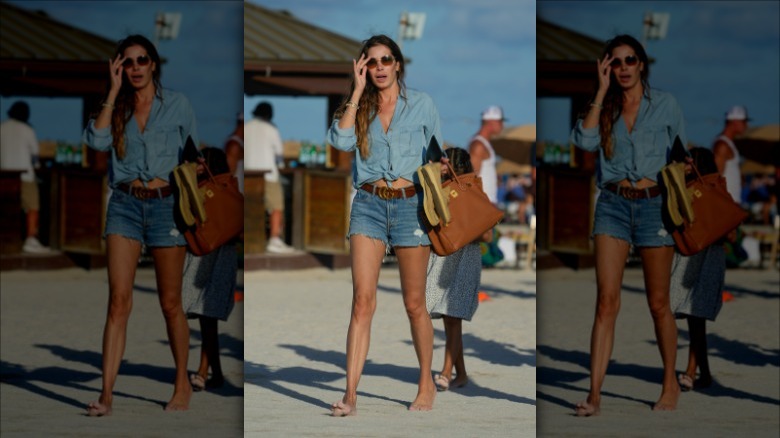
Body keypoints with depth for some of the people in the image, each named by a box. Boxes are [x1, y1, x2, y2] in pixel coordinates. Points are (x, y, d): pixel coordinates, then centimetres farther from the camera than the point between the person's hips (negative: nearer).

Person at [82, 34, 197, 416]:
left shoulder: (177, 104, 4)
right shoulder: (116, 108, 8)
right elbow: (96, 140, -11)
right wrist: (115, 90, -8)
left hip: (166, 204, -1)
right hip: (124, 205, 1)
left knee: (170, 303, 5)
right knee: (119, 299, -9)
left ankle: (182, 385, 20)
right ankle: (106, 393, -12)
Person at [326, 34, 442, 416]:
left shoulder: (421, 104, 6)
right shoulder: (359, 108, 9)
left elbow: (439, 153, 13)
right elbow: (340, 140, -10)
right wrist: (358, 91, -7)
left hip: (410, 204, -1)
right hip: (368, 204, 1)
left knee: (414, 304, 5)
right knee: (362, 299, -10)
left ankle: (426, 384, 22)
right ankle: (350, 394, -14)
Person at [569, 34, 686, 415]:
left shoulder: (665, 104, 4)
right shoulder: (605, 108, 8)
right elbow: (584, 140, -11)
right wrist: (602, 91, -9)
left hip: (654, 205, -1)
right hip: (612, 205, 1)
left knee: (658, 303, 6)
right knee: (607, 300, -8)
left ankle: (670, 384, 22)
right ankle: (594, 393, -12)